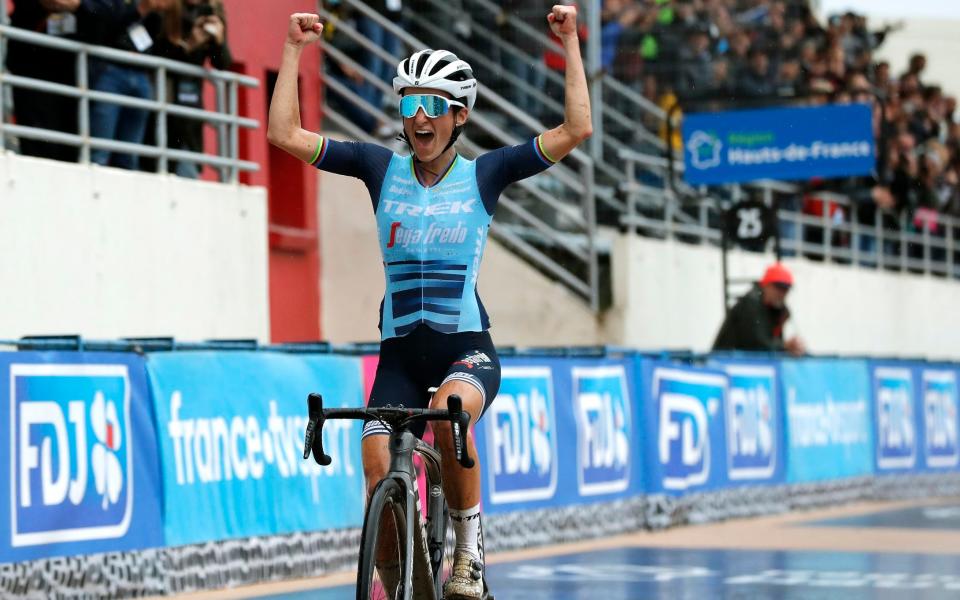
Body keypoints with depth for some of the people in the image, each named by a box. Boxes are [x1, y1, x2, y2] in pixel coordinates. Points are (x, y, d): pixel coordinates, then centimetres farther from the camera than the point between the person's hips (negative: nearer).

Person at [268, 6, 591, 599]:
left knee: (448, 414, -34)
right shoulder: (381, 167, 6)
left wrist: (570, 42, -6)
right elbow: (285, 133, 1)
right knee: (378, 472, -15)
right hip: (401, 351, 2)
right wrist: (294, 48, 1)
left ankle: (470, 548, -15)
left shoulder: (484, 173, 1)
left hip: (467, 347, -2)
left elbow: (577, 129, -6)